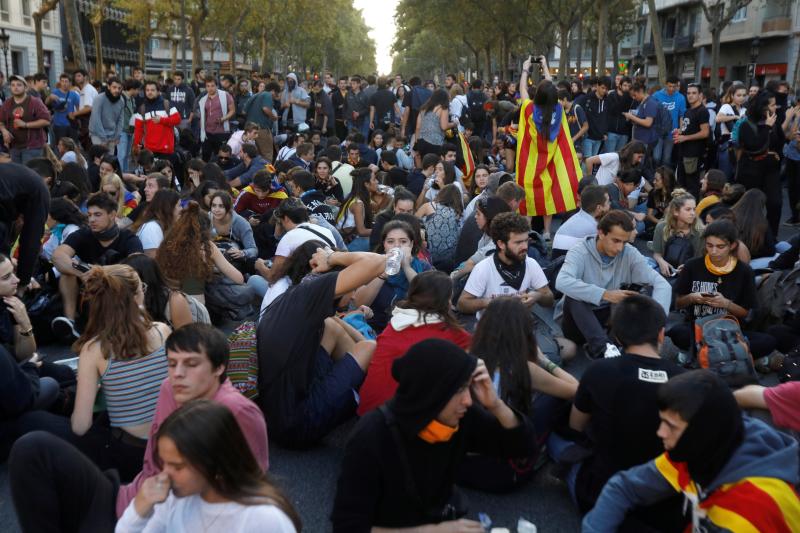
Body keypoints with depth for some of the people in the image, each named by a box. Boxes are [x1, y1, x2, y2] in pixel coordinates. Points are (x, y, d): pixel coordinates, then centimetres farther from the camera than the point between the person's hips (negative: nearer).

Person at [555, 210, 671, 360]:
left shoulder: (630, 254, -8)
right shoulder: (579, 253, -17)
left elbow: (662, 284, -13)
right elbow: (562, 282, -37)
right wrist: (605, 295, -43)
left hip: (610, 318, 3)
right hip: (578, 322, -3)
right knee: (574, 296, -32)